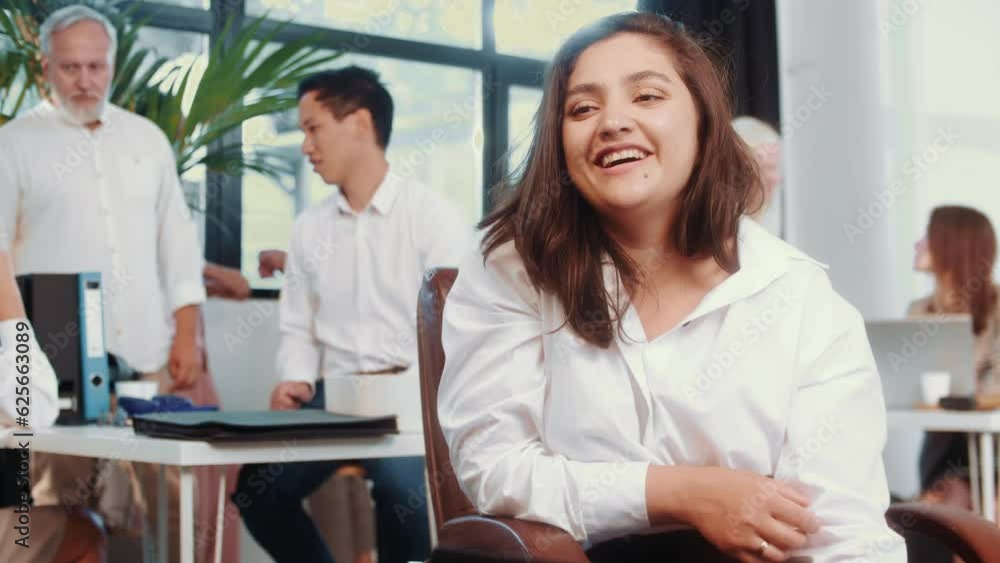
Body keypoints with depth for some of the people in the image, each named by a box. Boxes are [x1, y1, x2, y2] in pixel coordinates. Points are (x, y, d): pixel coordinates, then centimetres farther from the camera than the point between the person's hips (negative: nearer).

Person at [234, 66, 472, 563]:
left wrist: (399, 392, -22)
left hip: (414, 402, -5)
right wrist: (297, 380, -7)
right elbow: (297, 327, 14)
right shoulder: (309, 227, 13)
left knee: (400, 486, -33)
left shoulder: (432, 216, -4)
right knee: (256, 487, -16)